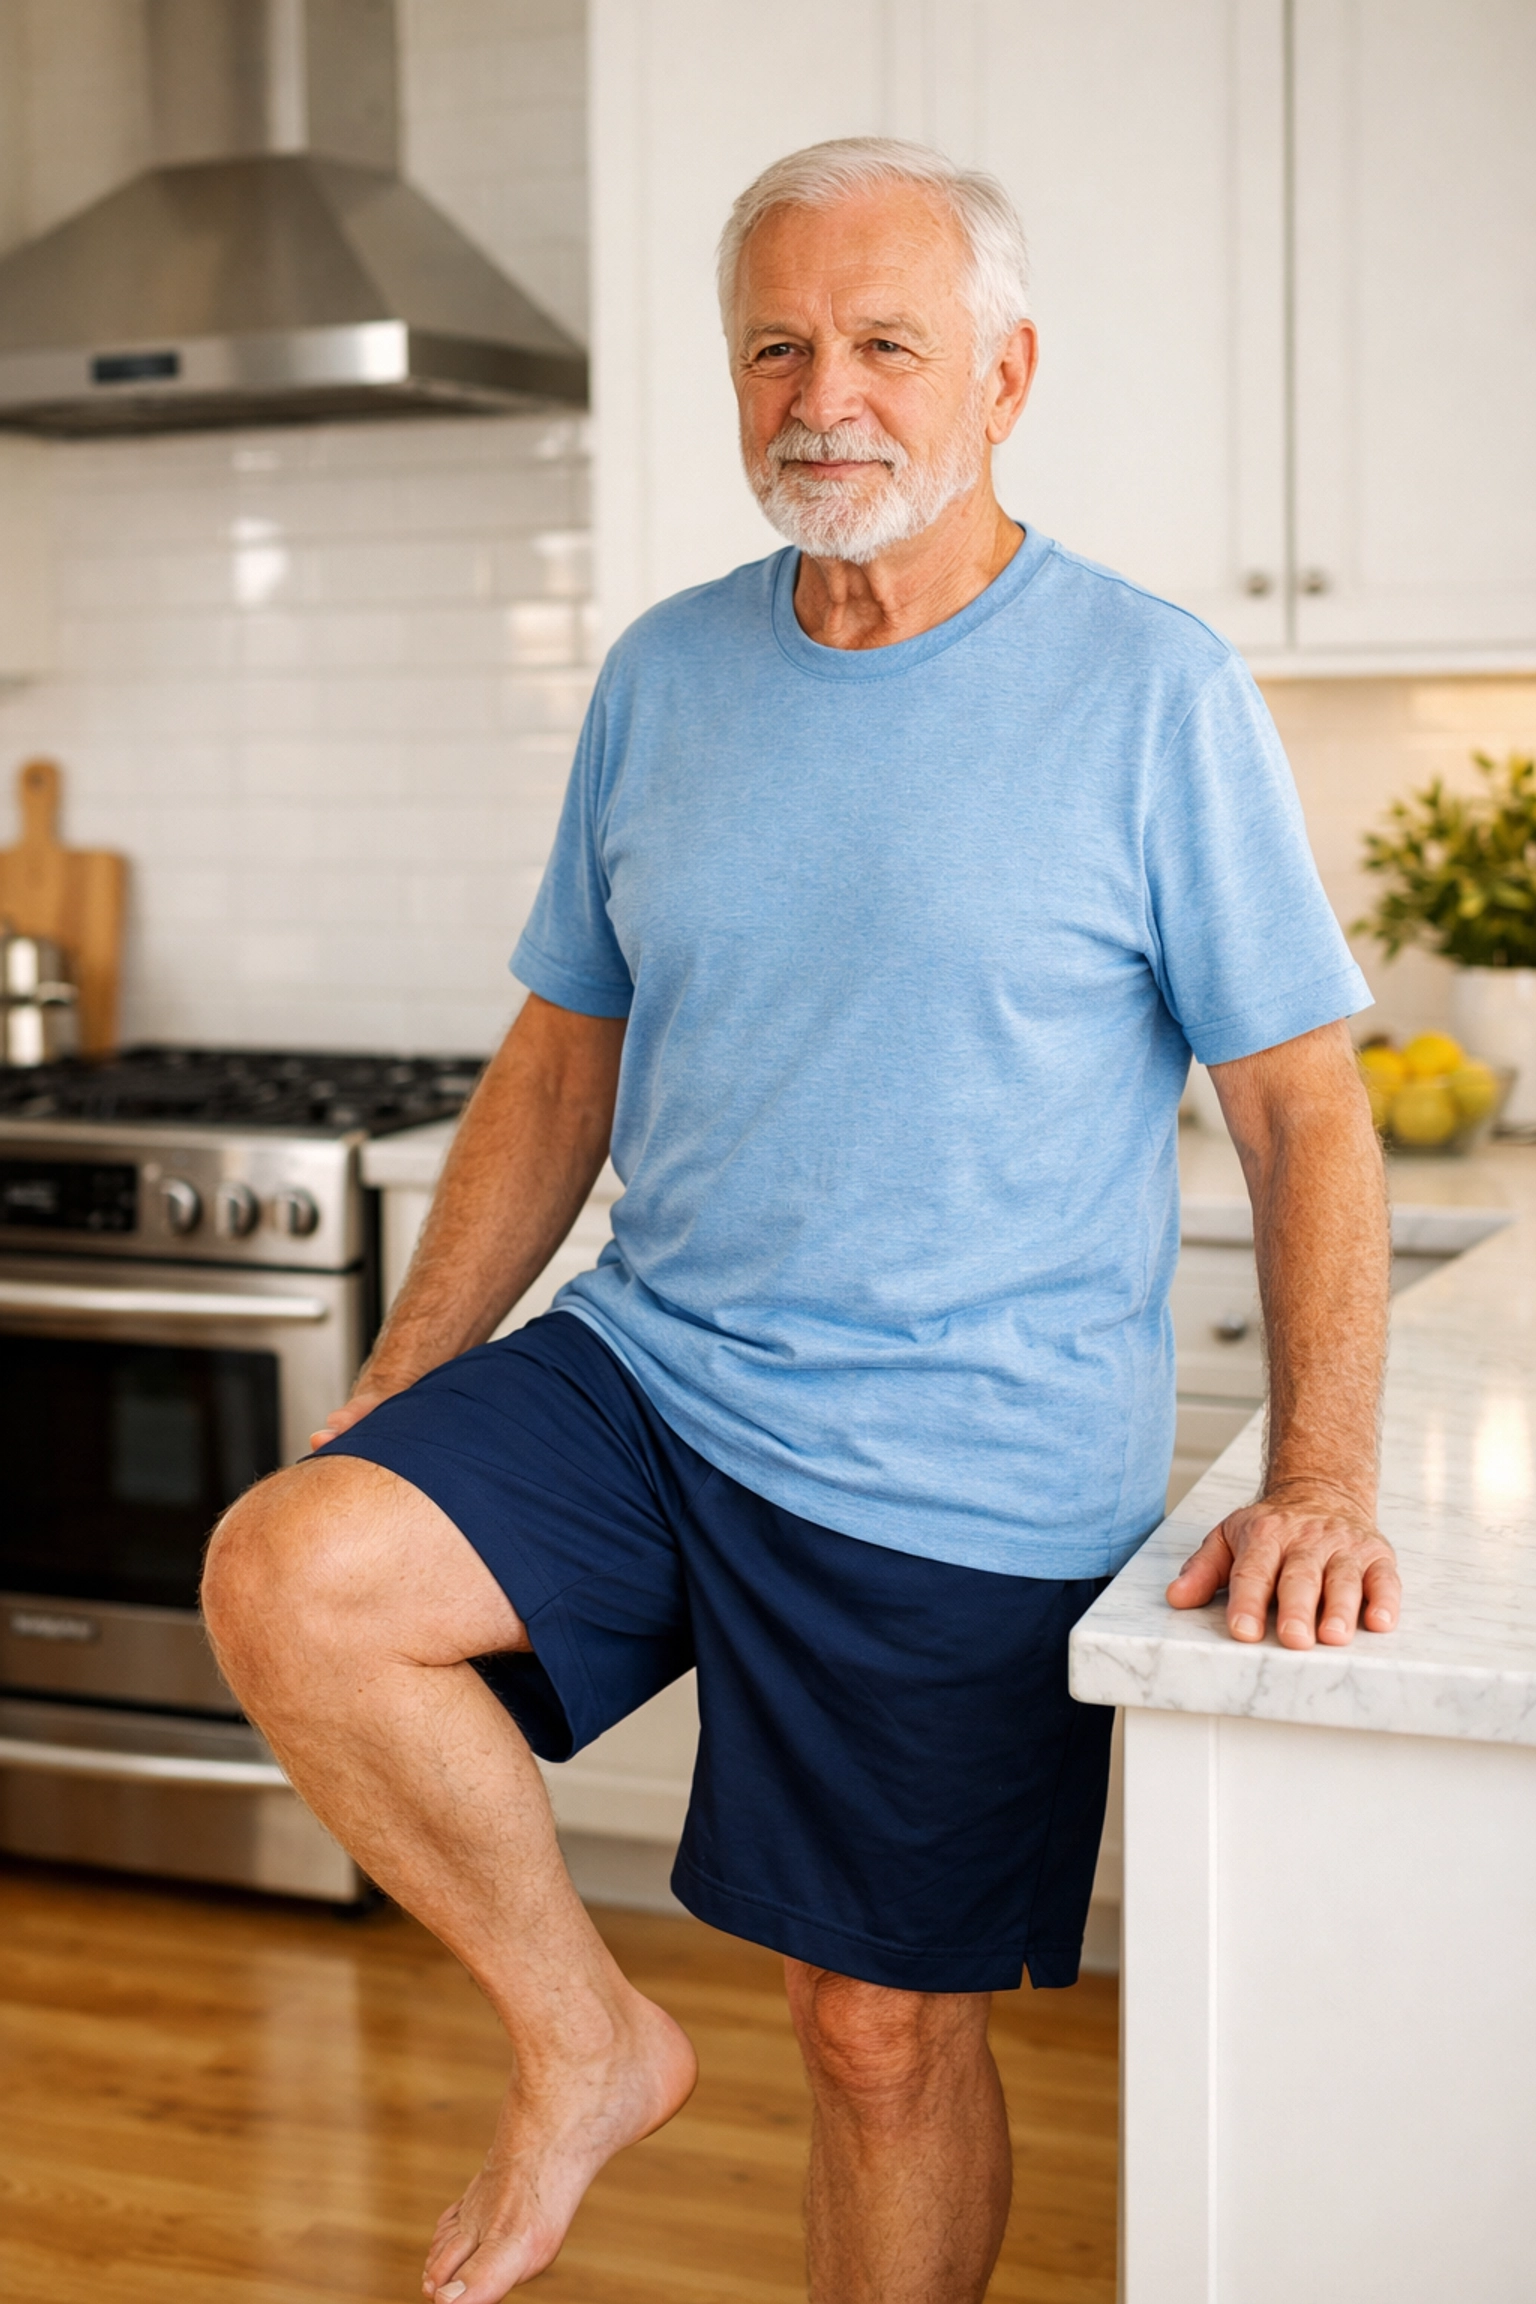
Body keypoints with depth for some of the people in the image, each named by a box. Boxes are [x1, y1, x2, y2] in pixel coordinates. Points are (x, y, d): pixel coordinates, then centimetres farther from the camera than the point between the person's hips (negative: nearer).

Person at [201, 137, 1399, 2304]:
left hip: (964, 1487, -3)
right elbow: (560, 1066, 13)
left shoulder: (1152, 691, -7)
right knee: (287, 1575, -20)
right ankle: (585, 2040, 3)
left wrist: (1320, 1480, -18)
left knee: (883, 2035, 6)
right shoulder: (663, 676, 7)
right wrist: (397, 1387, 8)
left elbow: (1304, 1107, -7)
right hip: (649, 1375, 4)